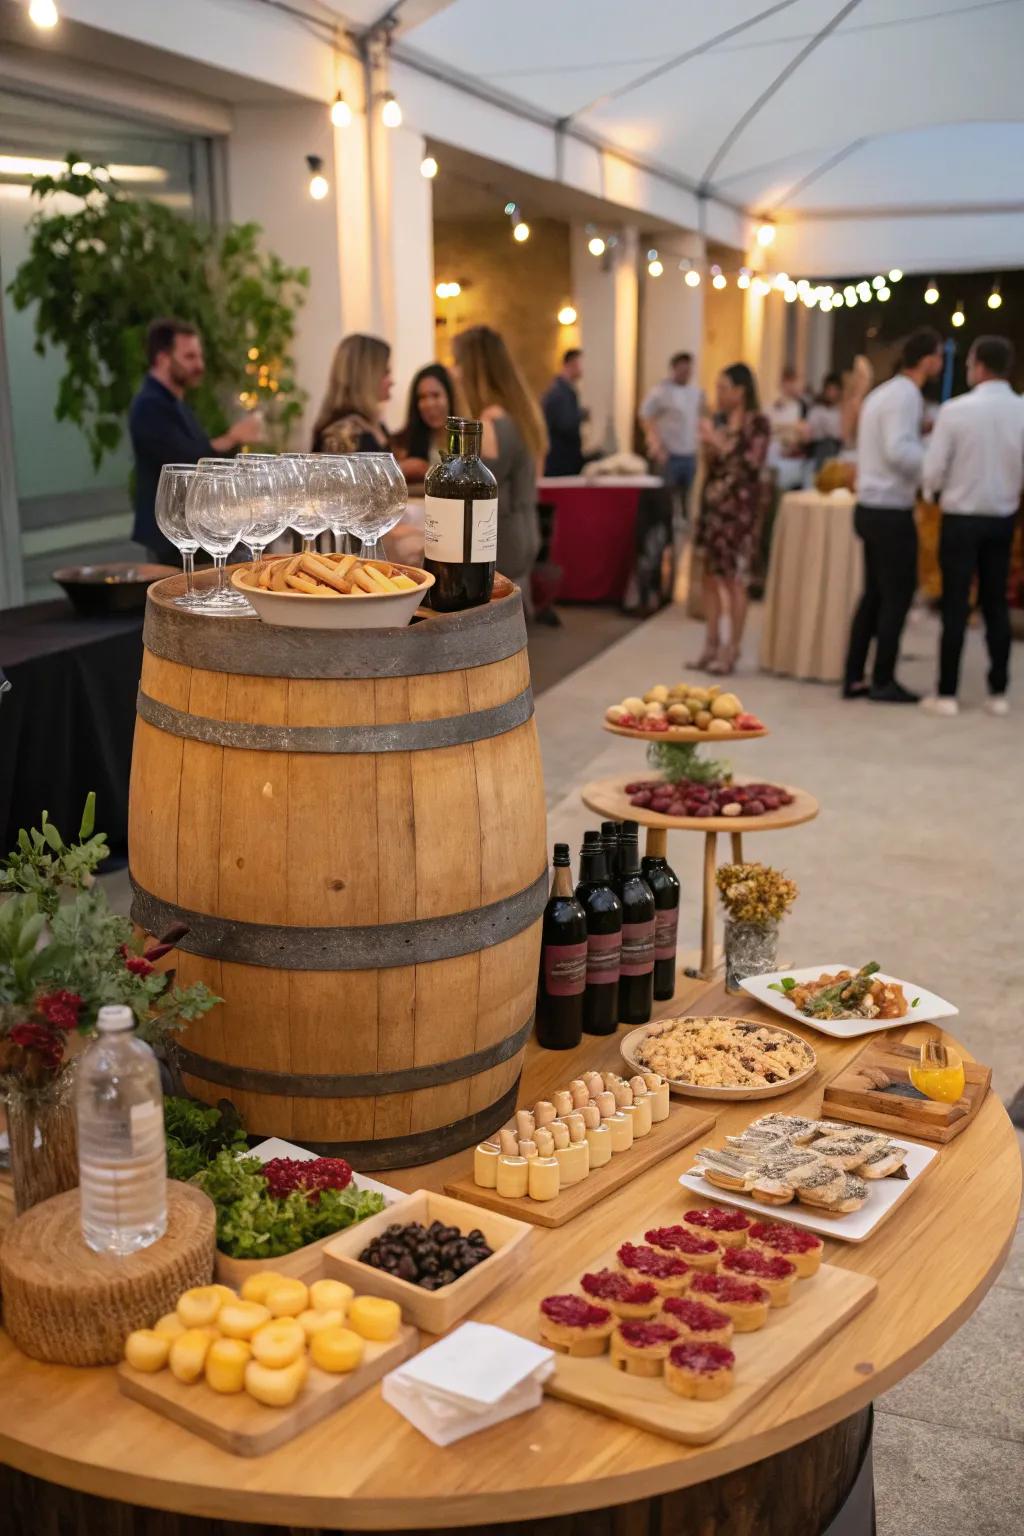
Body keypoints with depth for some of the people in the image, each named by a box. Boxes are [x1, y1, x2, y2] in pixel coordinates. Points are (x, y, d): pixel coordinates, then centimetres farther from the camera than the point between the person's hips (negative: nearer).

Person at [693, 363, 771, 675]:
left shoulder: (758, 423, -4)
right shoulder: (721, 421, 12)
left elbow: (751, 465, -15)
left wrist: (719, 443, -14)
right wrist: (707, 447, -2)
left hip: (739, 509, -6)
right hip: (713, 505, 7)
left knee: (734, 580, -6)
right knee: (710, 576, 7)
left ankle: (732, 650, 0)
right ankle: (712, 644, 14)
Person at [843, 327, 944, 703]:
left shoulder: (884, 392, 15)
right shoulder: (905, 395, -14)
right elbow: (899, 451, -26)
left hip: (871, 507, 9)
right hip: (891, 512, -9)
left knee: (875, 593, 13)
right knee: (898, 594, -1)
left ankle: (854, 678, 15)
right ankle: (883, 682, 5)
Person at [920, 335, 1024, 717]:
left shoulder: (955, 410, -15)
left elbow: (933, 473, -12)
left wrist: (931, 487, 9)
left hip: (962, 518, -3)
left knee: (956, 606, 2)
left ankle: (946, 694, 5)